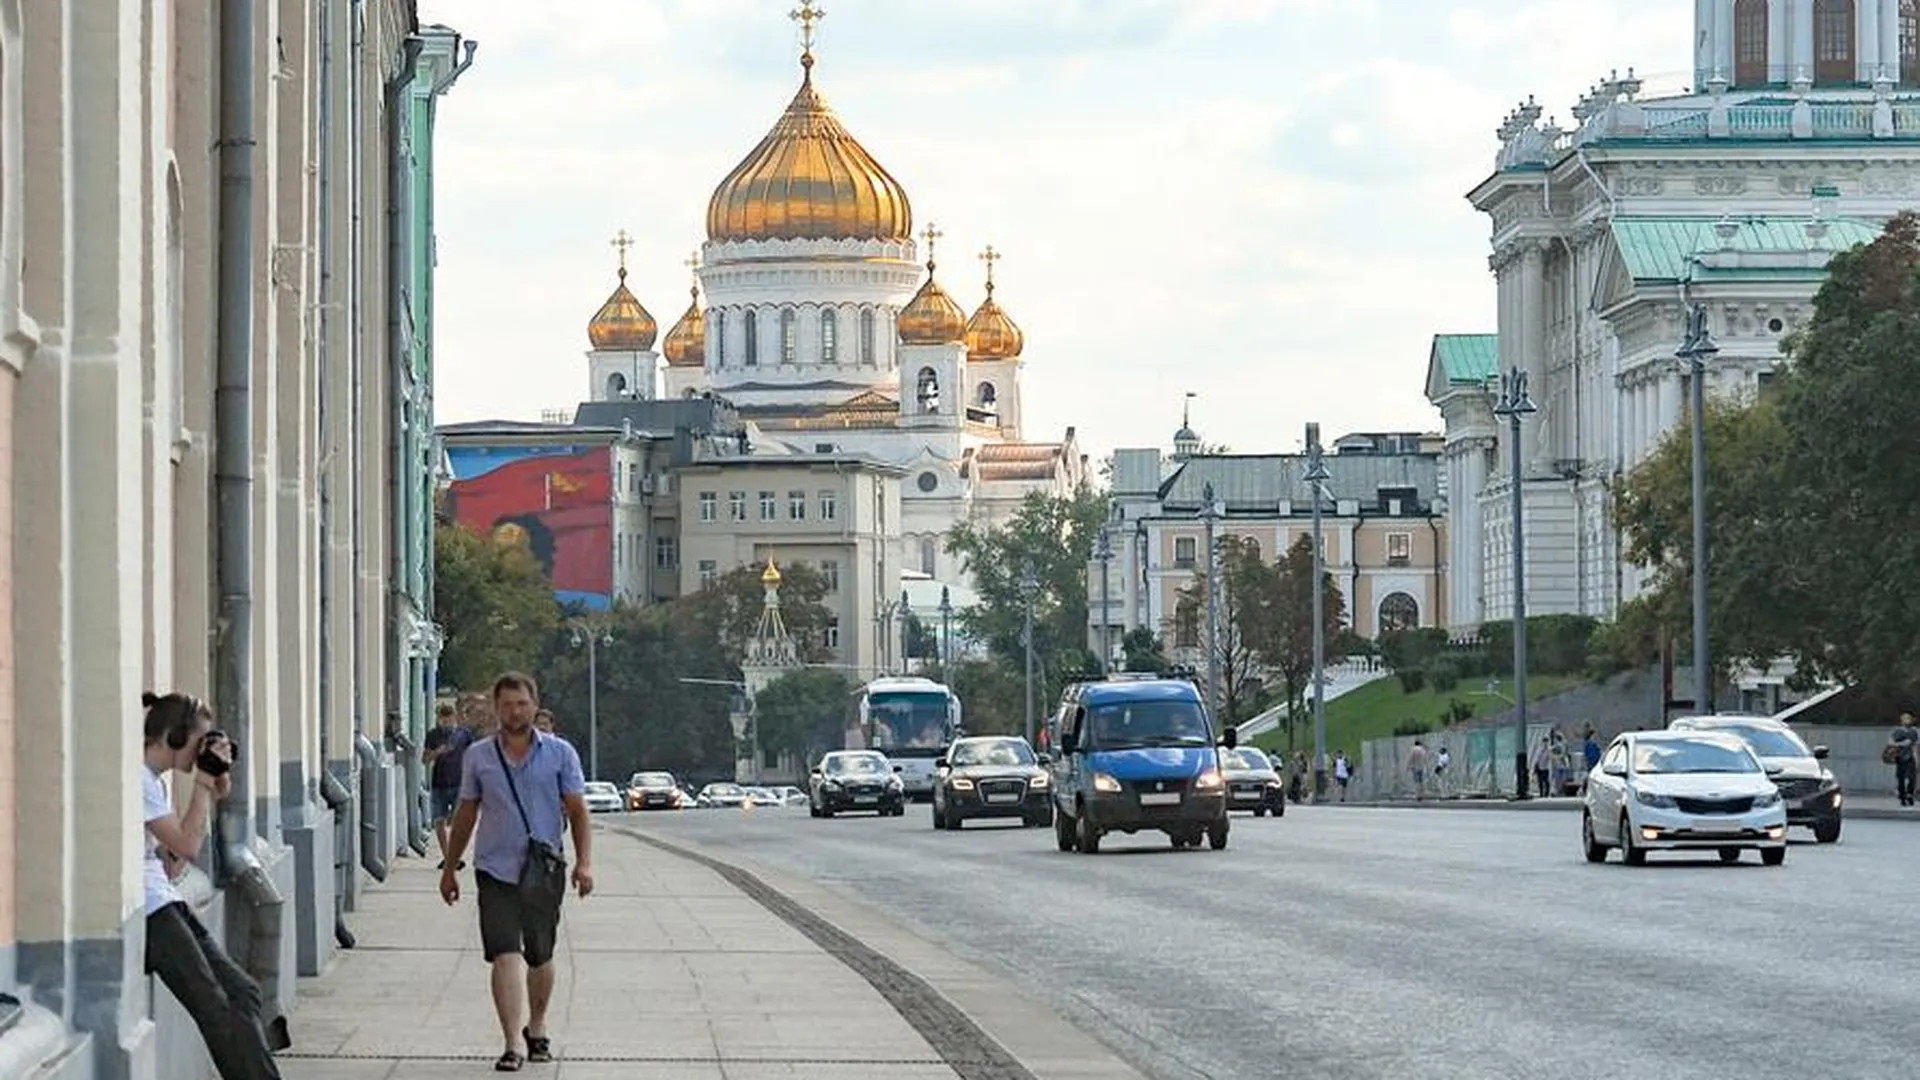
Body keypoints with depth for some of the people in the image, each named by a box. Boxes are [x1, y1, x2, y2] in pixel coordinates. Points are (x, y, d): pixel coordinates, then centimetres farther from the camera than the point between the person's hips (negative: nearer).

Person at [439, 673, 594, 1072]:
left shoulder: (560, 754, 1)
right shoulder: (478, 756, 4)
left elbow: (577, 812, 2)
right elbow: (466, 815, 13)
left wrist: (583, 862, -10)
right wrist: (449, 868, 16)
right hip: (495, 871, 0)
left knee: (540, 958, 12)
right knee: (505, 956, -12)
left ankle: (536, 1028, 34)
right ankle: (511, 1044, -15)